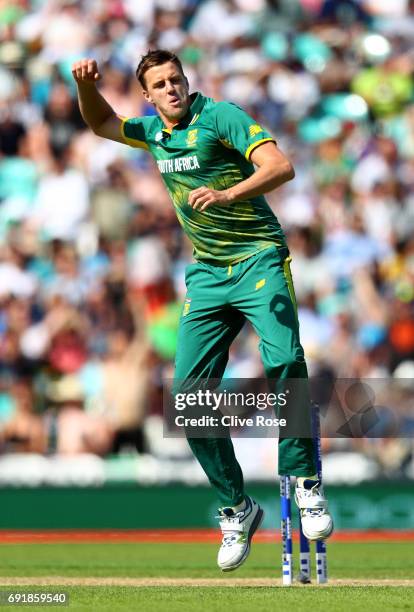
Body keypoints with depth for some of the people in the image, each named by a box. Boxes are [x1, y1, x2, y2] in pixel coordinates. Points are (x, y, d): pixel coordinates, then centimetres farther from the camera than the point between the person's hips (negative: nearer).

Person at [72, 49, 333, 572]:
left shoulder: (219, 116, -9)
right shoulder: (153, 132, 12)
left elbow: (281, 166, -19)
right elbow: (101, 123, 30)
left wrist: (226, 194, -34)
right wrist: (86, 86, 8)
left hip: (258, 259, -6)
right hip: (206, 273, 6)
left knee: (283, 360, -28)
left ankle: (305, 483, -18)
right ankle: (235, 509, 7)